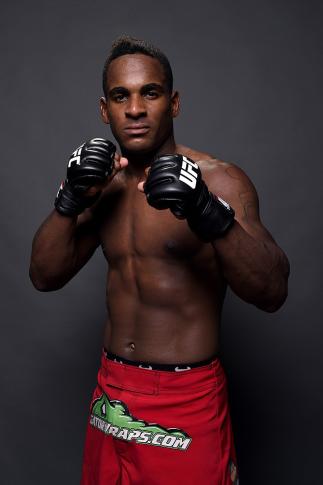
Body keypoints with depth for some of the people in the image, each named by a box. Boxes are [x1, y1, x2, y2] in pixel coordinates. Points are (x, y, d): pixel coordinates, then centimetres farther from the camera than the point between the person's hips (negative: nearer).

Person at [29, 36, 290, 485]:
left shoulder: (218, 179, -12)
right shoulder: (106, 185, 5)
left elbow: (272, 293, -20)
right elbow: (45, 276, 2)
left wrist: (210, 214, -35)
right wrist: (71, 199, -13)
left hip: (187, 400, -5)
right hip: (111, 393, 5)